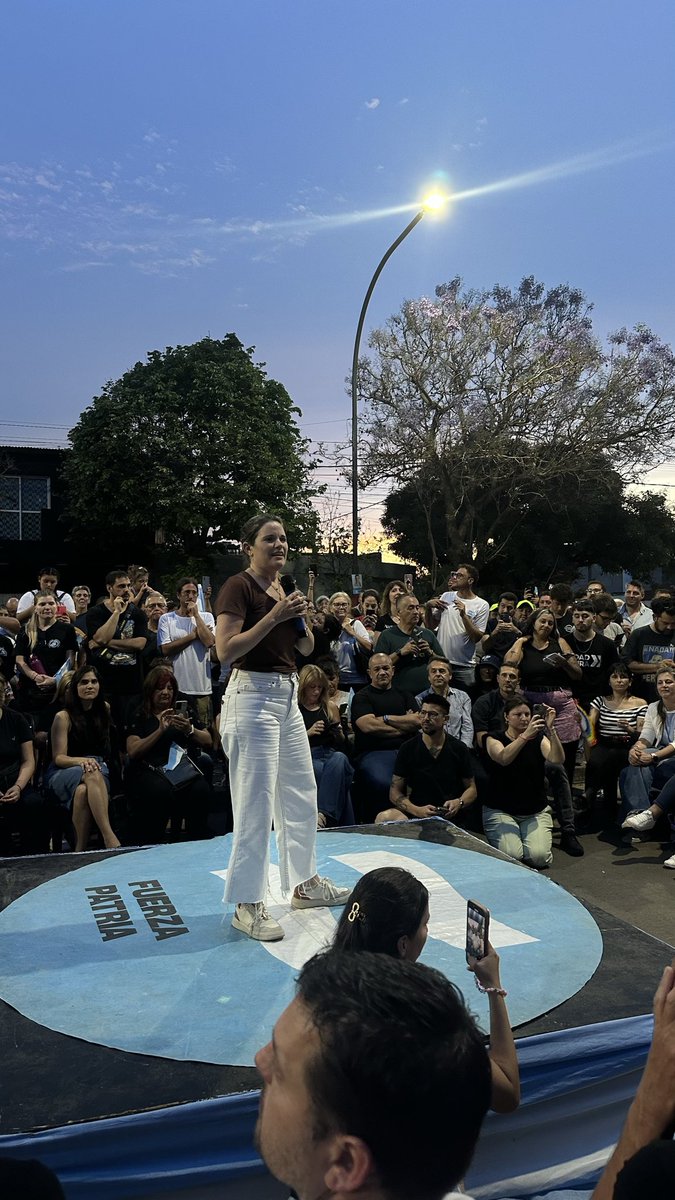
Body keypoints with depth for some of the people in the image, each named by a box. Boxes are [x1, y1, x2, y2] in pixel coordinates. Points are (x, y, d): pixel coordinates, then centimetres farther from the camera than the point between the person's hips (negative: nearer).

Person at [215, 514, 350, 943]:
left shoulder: (283, 588, 14)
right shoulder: (238, 587, -11)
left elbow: (306, 647, 17)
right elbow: (226, 650, -21)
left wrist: (300, 617, -2)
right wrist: (273, 616, -23)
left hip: (287, 697, 9)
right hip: (253, 696, -9)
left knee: (301, 794, 16)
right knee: (256, 802, -6)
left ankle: (305, 882, 31)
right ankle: (247, 904, 5)